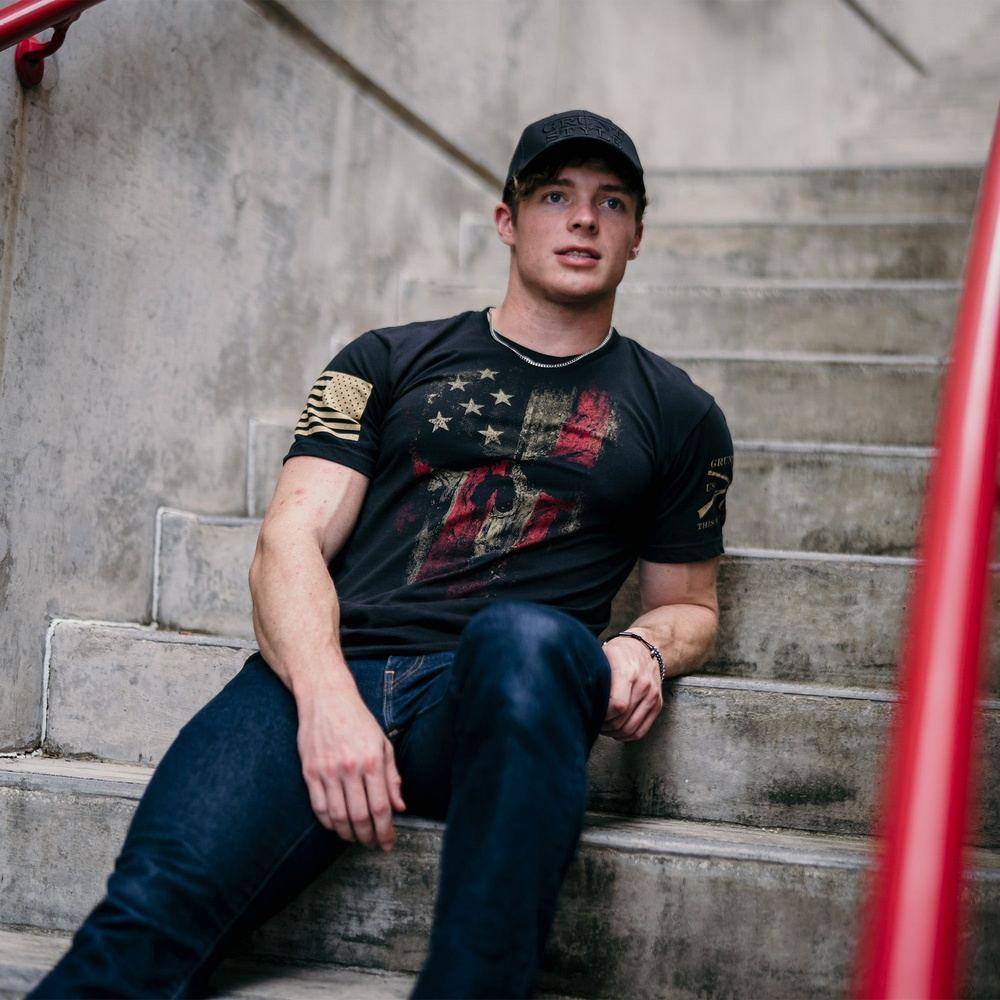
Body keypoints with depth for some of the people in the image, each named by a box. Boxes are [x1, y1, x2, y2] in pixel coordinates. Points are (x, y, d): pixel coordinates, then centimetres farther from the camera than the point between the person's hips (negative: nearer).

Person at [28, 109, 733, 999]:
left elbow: (689, 604, 28)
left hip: (488, 696, 0)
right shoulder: (387, 362, 18)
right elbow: (291, 540, 6)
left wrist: (644, 650, 1)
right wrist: (325, 696, -15)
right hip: (327, 671, 0)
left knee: (526, 635, -39)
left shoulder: (680, 414, 21)